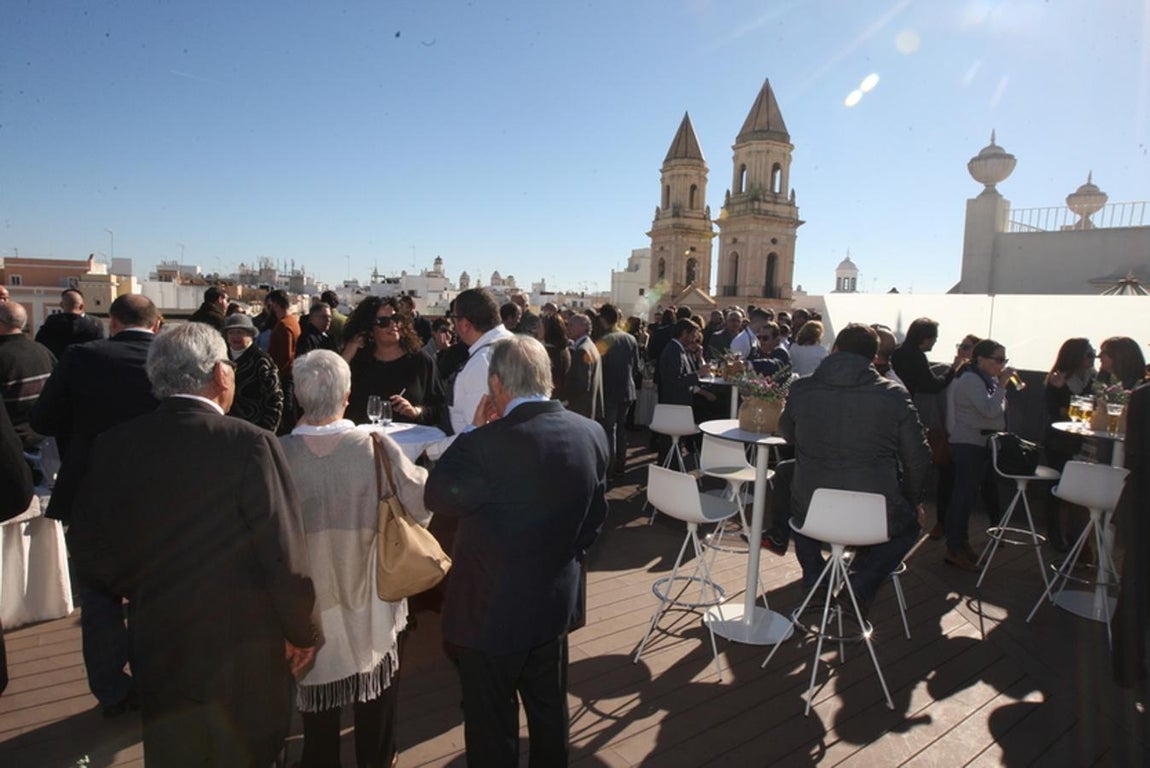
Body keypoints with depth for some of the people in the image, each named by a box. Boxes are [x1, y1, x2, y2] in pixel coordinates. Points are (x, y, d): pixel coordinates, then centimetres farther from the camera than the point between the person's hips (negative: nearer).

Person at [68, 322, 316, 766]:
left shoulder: (113, 446, -6)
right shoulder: (248, 444, -22)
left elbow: (88, 552, 1)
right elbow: (283, 554, -21)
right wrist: (303, 632, -6)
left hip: (157, 650, 5)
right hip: (243, 652, -4)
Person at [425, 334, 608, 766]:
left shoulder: (486, 444, -27)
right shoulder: (591, 433, -8)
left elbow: (438, 498, -9)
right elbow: (595, 514, 3)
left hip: (492, 611, -5)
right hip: (556, 599, 6)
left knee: (493, 723, 16)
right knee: (550, 709, 25)